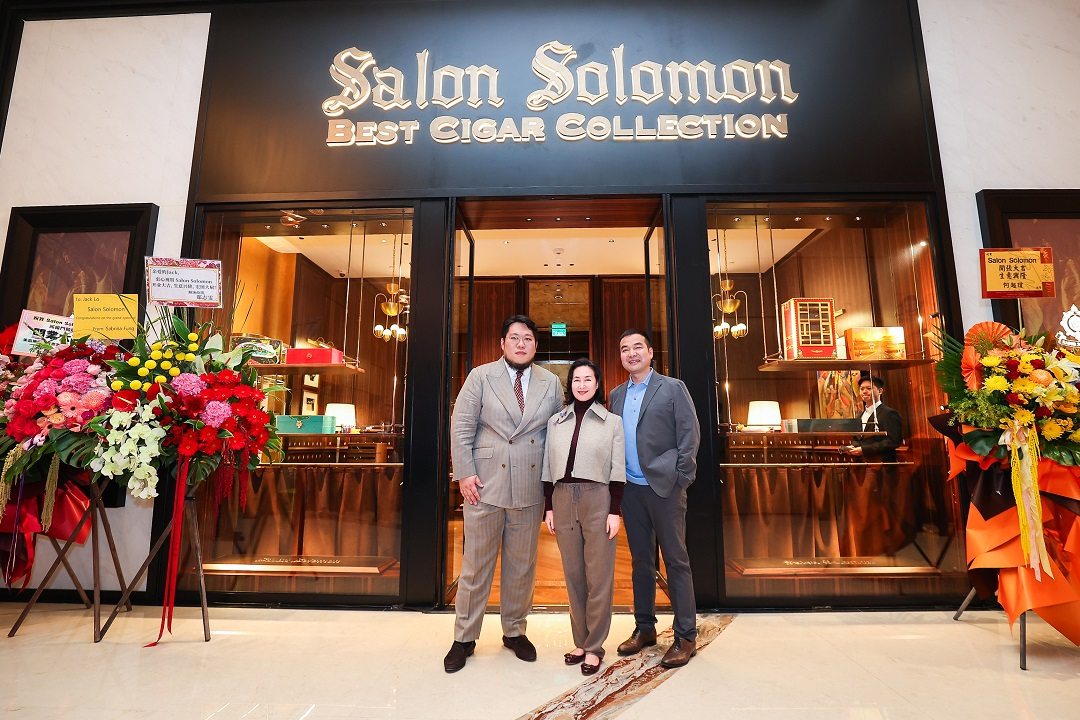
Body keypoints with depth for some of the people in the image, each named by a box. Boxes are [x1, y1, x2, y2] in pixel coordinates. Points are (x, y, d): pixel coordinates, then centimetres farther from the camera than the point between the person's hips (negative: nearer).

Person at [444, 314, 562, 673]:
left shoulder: (550, 383, 6)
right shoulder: (481, 376, -1)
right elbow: (461, 425, -3)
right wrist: (465, 473, -10)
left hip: (530, 489, 2)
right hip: (485, 485, -2)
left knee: (522, 565, 15)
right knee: (476, 565, 10)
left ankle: (514, 631, 35)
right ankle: (464, 638, 28)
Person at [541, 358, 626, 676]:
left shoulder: (613, 421, 2)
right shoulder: (555, 421, 8)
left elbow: (617, 470, 0)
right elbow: (548, 467, 9)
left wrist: (615, 511, -5)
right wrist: (548, 507, 6)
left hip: (598, 500, -2)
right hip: (563, 500, 3)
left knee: (599, 576, 4)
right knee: (573, 574, 11)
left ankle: (594, 647, 19)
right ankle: (581, 641, 25)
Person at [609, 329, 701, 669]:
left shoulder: (672, 388, -2)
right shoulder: (616, 395, 11)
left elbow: (690, 434, -6)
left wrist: (681, 478, -10)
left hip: (664, 487, -4)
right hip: (631, 489, 5)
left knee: (676, 561, 5)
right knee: (641, 560, 15)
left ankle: (685, 636, 18)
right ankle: (644, 628, 29)